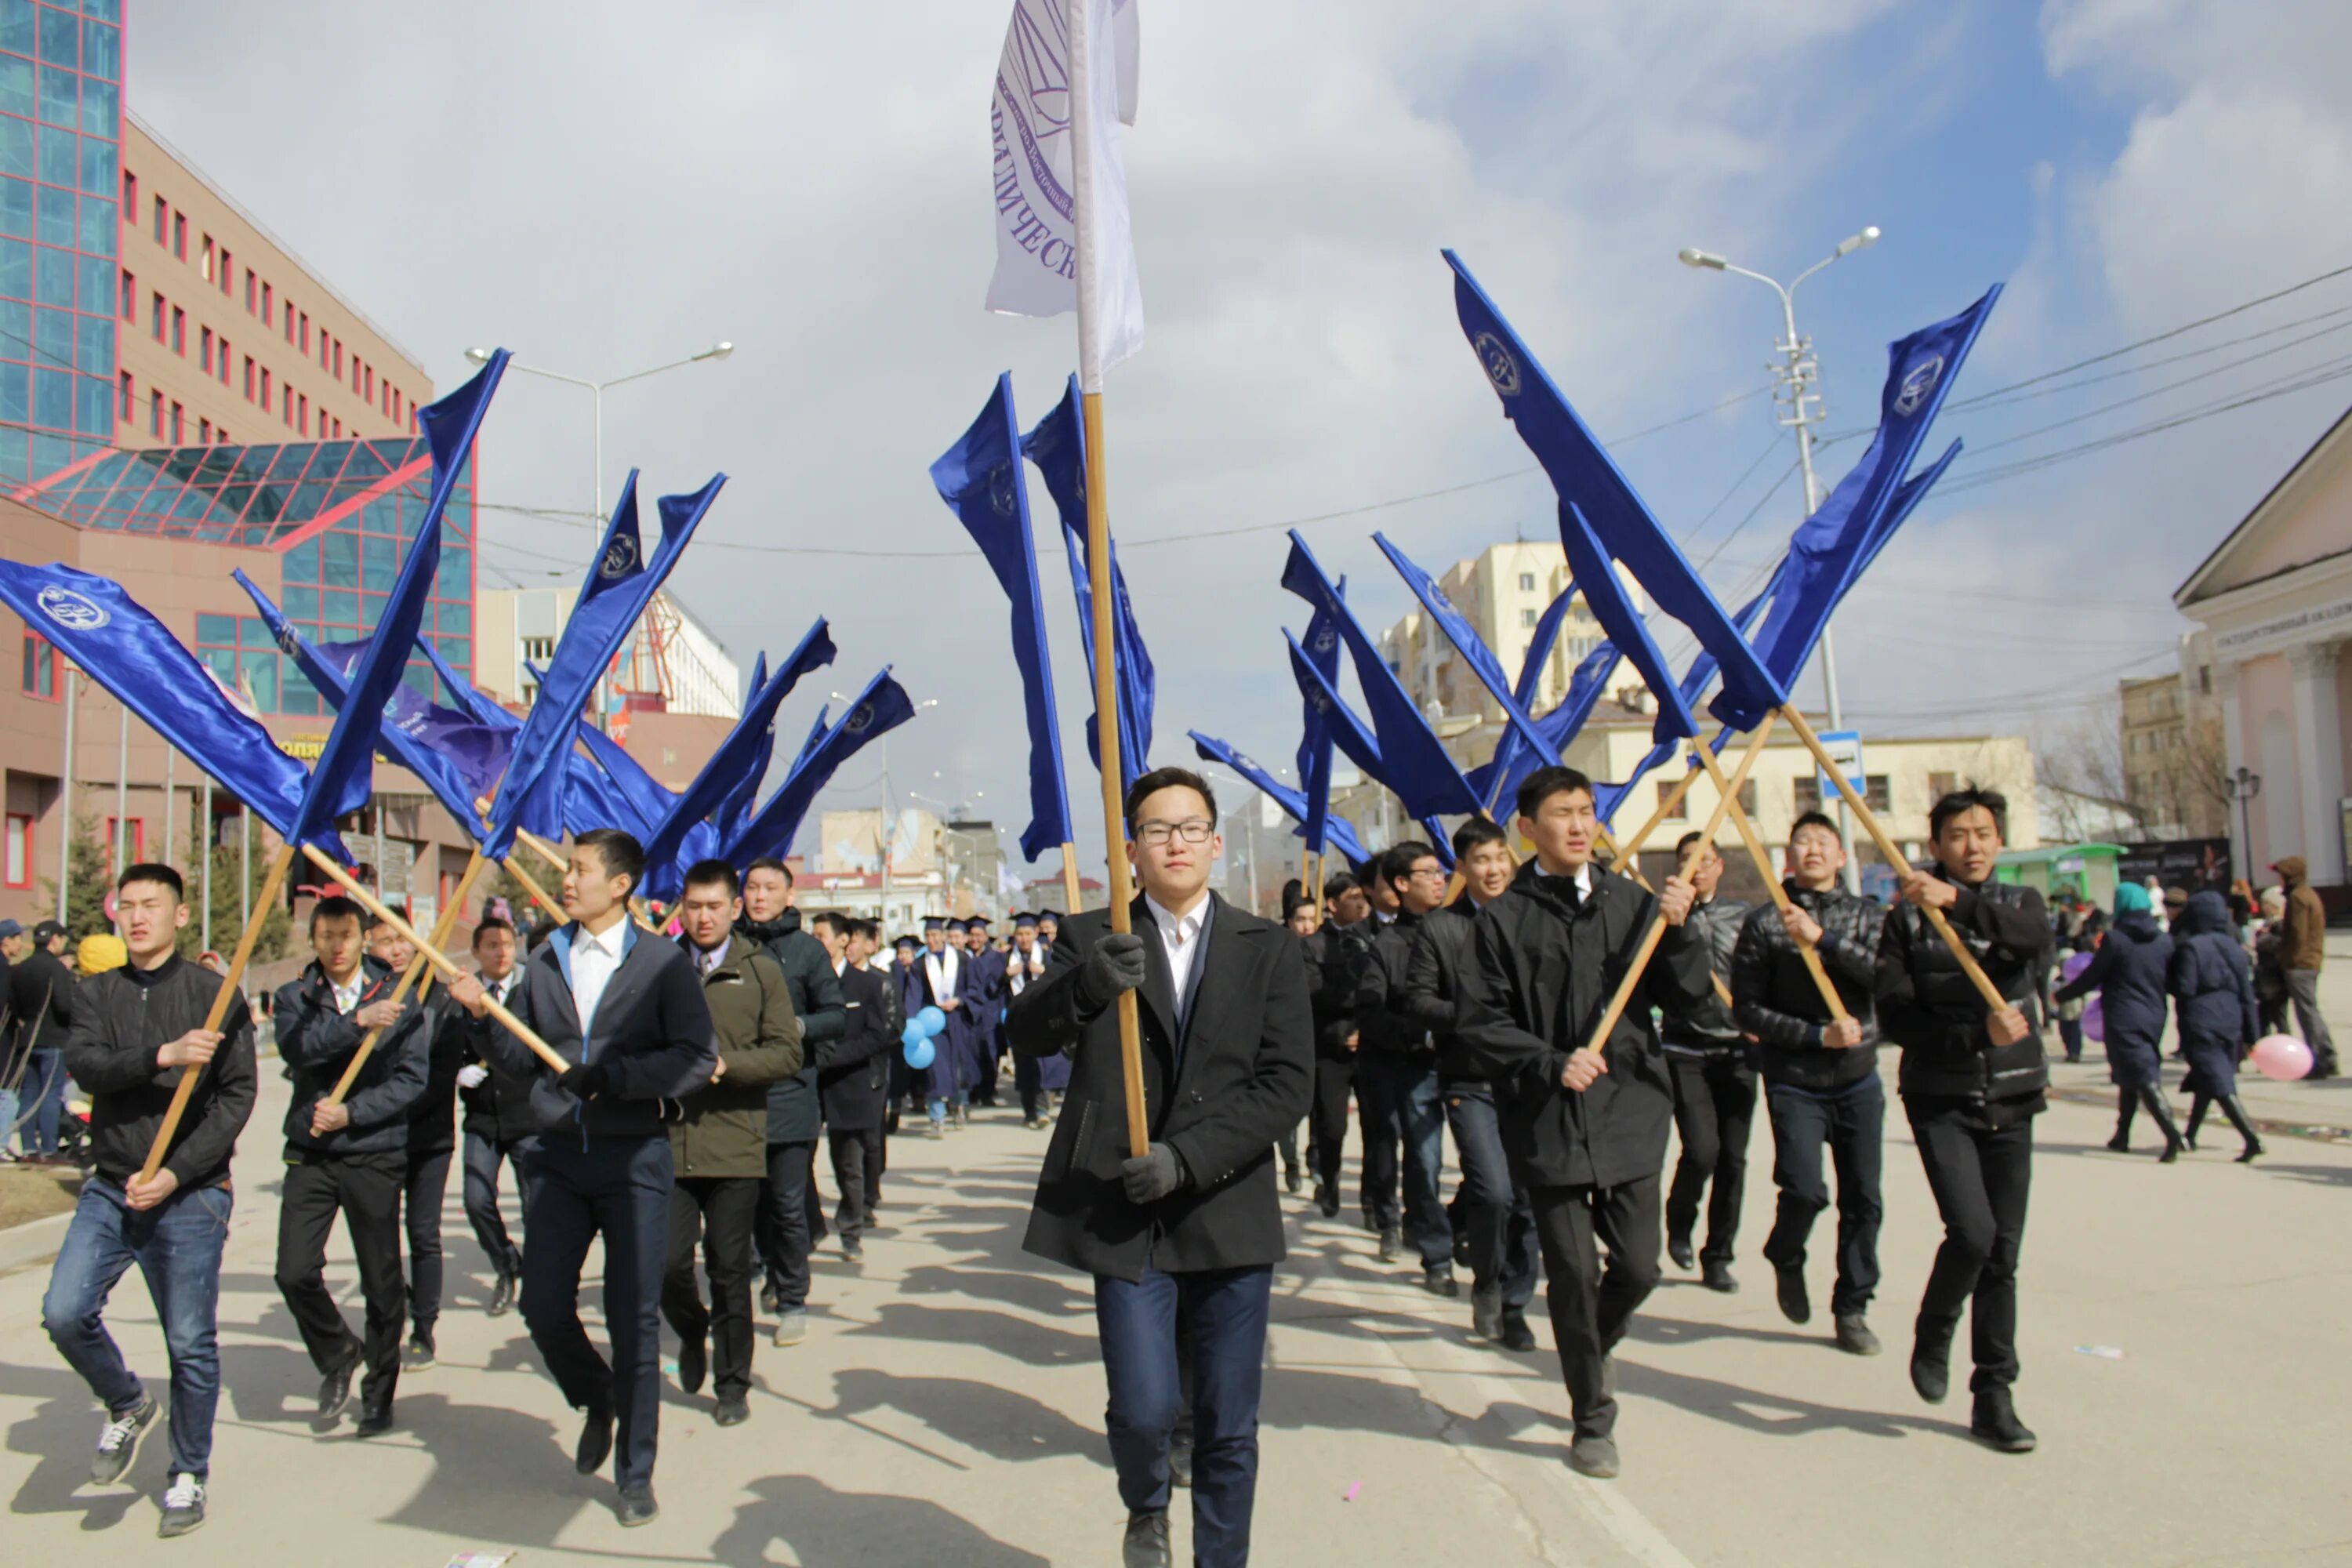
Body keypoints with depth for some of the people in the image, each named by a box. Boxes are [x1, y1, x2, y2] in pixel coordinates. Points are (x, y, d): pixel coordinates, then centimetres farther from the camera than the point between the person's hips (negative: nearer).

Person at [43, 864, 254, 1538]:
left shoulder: (215, 994, -2)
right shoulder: (96, 993, 8)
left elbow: (236, 1098, -6)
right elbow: (83, 1065, -10)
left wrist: (176, 1173, -15)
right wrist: (163, 1056, -27)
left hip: (190, 1196, -3)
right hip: (110, 1190, 3)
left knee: (190, 1343, 1)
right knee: (64, 1313, -10)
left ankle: (189, 1476, 21)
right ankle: (127, 1406, 20)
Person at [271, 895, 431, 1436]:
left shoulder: (399, 996, 1)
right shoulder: (294, 996, 5)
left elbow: (413, 1077, -4)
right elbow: (294, 1047, -16)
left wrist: (351, 1112, -16)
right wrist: (358, 1021, -30)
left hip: (375, 1154, -1)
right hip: (311, 1154, 2)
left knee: (382, 1283, 4)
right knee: (295, 1273, -6)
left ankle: (378, 1393, 24)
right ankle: (338, 1355, 23)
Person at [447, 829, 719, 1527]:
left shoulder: (662, 963, -5)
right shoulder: (545, 961, 10)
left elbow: (697, 1057, -13)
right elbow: (523, 1059, 11)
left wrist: (612, 1075, -19)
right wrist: (485, 1015, -5)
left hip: (633, 1158, -4)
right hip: (555, 1156, 4)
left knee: (634, 1319, 2)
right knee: (544, 1307, 3)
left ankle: (636, 1473, 17)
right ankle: (597, 1402, 34)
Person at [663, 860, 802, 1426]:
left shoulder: (759, 971, 4)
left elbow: (787, 1052, -1)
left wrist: (725, 1065, -14)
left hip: (735, 1144, -1)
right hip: (668, 1141, 1)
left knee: (730, 1270, 5)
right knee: (666, 1264, -1)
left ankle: (732, 1384, 21)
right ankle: (693, 1332, 32)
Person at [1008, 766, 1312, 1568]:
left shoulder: (1268, 948, 5)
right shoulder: (1092, 938, 4)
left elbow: (1287, 1083, -3)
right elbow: (1028, 1036, -11)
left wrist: (1189, 1158, -14)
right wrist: (1088, 984, -32)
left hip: (1228, 1212, 1)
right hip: (1126, 1214, -1)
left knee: (1228, 1432, 6)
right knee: (1143, 1408, -7)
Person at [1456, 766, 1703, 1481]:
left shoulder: (1631, 902, 7)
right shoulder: (1504, 919, -2)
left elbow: (1685, 993, 5)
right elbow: (1483, 1028, -4)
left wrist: (1676, 929, -11)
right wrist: (1551, 1064, -17)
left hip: (1630, 1113, 3)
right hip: (1548, 1124, -2)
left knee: (1638, 1267, 4)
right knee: (1573, 1274, 2)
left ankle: (1596, 1346, 38)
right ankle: (1593, 1420, 22)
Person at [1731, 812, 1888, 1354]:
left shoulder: (1867, 916, 7)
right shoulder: (1765, 924, -2)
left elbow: (1886, 973, -11)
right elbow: (1748, 1009, -4)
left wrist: (1823, 940, -21)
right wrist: (1819, 1034, -13)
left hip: (1858, 1079, 3)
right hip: (1793, 1082, -3)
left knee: (1863, 1199, 2)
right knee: (1806, 1190, -15)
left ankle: (1852, 1309, 19)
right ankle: (1786, 1261, 17)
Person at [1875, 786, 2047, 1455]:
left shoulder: (2017, 902, 7)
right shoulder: (1906, 920, 0)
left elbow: (2033, 935, -19)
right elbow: (1896, 1017, -8)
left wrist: (1959, 901, -33)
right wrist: (1977, 1032, -21)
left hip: (2011, 1098, 3)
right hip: (1941, 1099, -3)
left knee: (2003, 1251, 3)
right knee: (1971, 1231, -17)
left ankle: (1994, 1398, 14)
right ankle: (1932, 1336, 12)